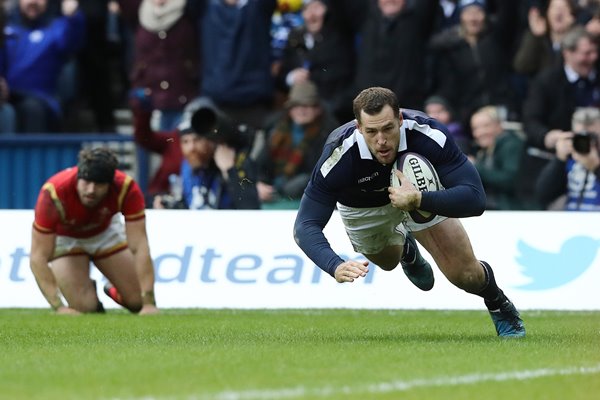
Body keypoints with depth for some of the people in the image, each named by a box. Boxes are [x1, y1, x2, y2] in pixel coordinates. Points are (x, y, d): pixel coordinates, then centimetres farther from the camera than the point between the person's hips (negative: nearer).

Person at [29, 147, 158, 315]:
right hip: (65, 238, -2)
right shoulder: (54, 194, -39)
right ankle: (89, 289, 20)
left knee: (138, 301, -5)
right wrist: (59, 307, -44)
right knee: (84, 307, -17)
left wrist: (148, 303, -41)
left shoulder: (127, 189, -35)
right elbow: (38, 257, -36)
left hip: (106, 231, 2)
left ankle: (114, 290, 30)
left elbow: (140, 247, -33)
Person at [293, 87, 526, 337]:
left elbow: (475, 199, -42)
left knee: (465, 275, -10)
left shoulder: (429, 136, -41)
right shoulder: (339, 155, -41)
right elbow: (305, 226, -40)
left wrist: (418, 200, -56)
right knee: (389, 261, 26)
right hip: (363, 208, 1)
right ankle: (406, 248, 62)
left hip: (420, 189, -1)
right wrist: (336, 267, -58)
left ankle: (499, 305, 24)